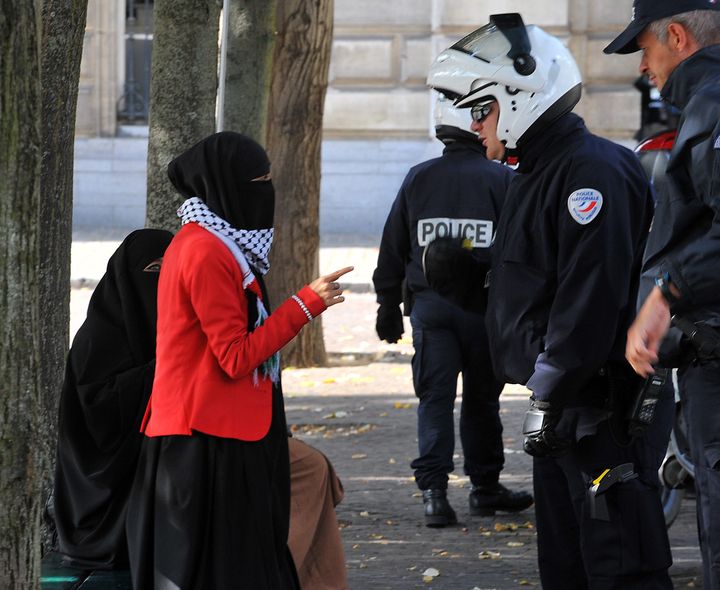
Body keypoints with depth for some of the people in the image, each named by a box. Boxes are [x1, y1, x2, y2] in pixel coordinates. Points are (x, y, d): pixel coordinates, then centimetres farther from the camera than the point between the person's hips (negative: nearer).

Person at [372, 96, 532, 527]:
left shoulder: (418, 179, 5)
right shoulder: (501, 179, -5)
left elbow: (393, 248, 10)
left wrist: (389, 306, 18)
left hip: (430, 306, 2)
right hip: (484, 307, -2)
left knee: (435, 396, 2)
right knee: (481, 398, 11)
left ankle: (433, 487, -11)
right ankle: (485, 486, 20)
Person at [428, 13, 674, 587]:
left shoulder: (593, 170, -16)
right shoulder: (536, 174, 19)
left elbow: (591, 298, -23)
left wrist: (548, 398, -22)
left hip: (604, 410, -11)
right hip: (561, 408, 11)